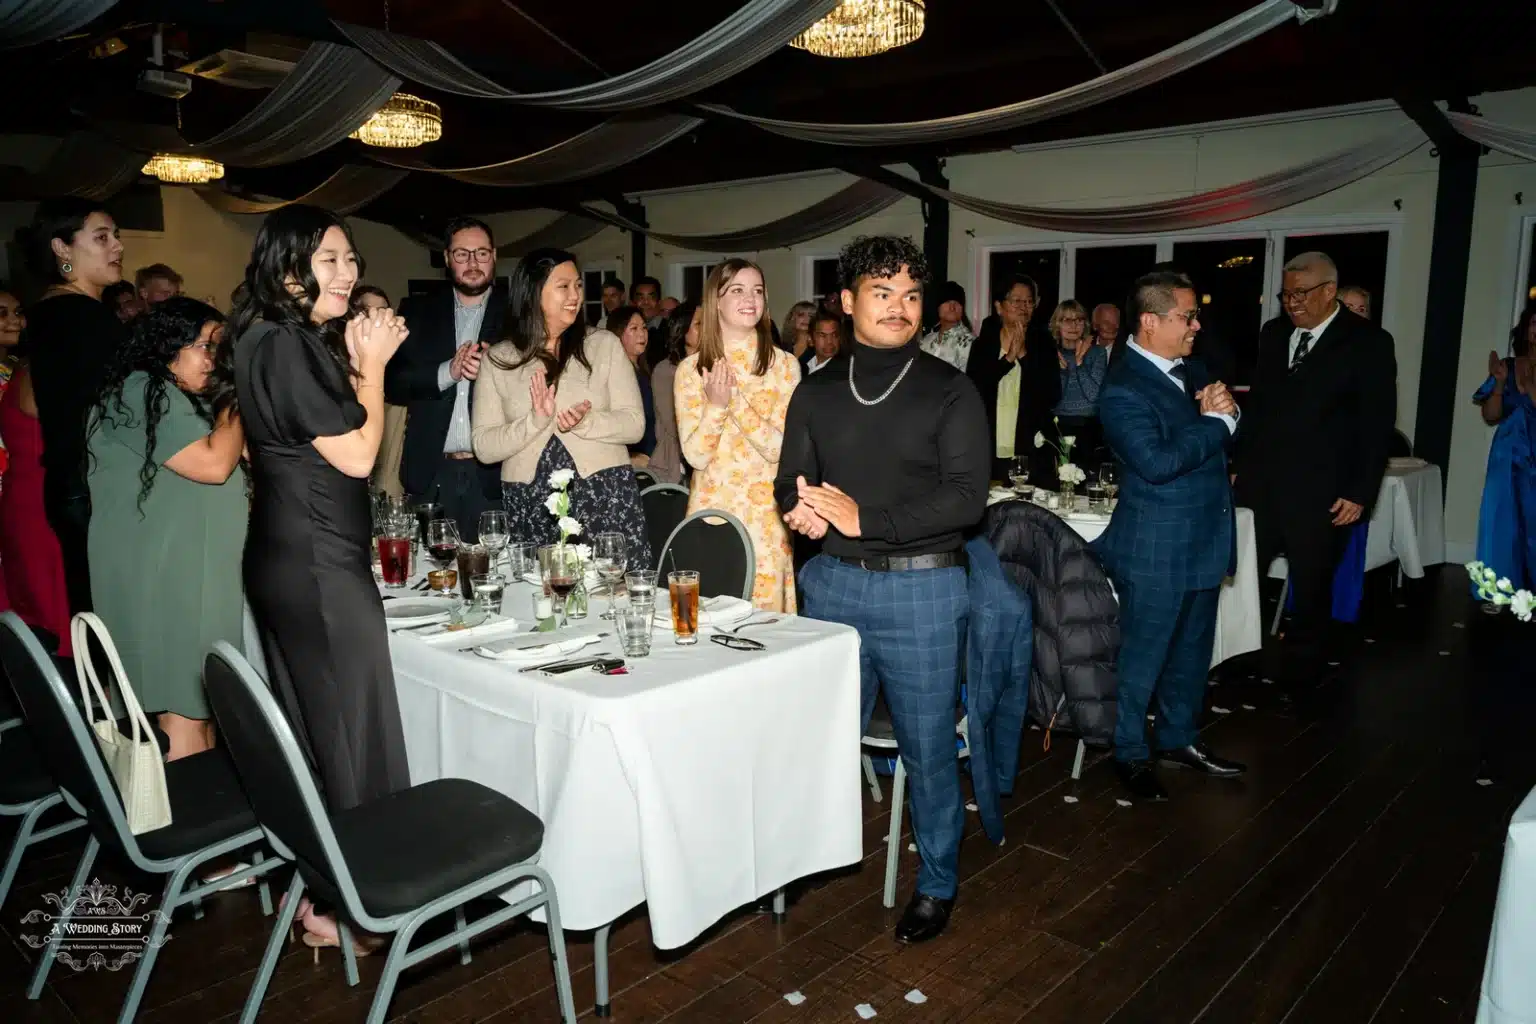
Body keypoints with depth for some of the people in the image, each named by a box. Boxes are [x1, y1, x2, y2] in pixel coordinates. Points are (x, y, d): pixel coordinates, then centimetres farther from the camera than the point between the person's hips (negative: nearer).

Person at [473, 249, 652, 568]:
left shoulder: (605, 345, 6)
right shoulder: (497, 360, 6)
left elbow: (634, 425, 0)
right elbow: (484, 447, -1)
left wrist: (586, 422, -18)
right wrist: (535, 421, -17)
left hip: (605, 495, 0)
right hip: (531, 504, 0)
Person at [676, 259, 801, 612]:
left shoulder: (784, 365, 0)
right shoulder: (691, 368, 3)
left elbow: (781, 449, -9)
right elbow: (695, 456, -4)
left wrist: (736, 399, -18)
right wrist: (716, 405, -19)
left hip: (765, 515, -1)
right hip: (710, 510, 1)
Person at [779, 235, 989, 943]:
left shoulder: (949, 391, -4)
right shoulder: (817, 392, 8)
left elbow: (967, 498, -13)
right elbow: (791, 483, 9)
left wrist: (863, 518, -19)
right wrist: (801, 509, -16)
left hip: (922, 587, -3)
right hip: (834, 583, 4)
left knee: (927, 746, 7)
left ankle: (937, 883, 28)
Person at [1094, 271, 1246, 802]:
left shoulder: (1190, 368, 7)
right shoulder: (1124, 390, -19)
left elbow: (1228, 434, 12)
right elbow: (1157, 462, -29)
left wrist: (1225, 409, -10)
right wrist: (1215, 422, -18)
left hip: (1203, 542, 9)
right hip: (1156, 553, -9)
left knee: (1191, 652, 21)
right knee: (1142, 658, 7)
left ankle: (1179, 738, 39)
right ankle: (1131, 754, 24)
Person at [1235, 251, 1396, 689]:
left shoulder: (1368, 342, -4)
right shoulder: (1274, 333, 10)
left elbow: (1377, 425, -5)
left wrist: (1359, 493, -10)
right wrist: (1241, 465, 10)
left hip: (1320, 493, -4)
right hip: (1260, 484, 4)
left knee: (1311, 586, 8)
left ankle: (1299, 667, 24)